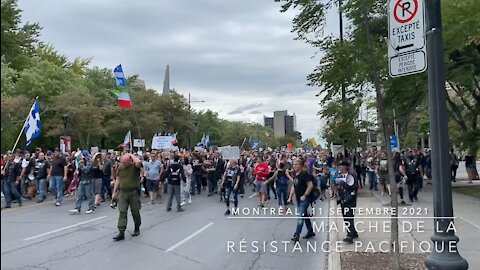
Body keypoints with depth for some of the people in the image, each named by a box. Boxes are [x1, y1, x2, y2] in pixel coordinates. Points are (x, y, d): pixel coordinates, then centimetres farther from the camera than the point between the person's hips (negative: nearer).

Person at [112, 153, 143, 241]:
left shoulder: (135, 166, -9)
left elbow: (139, 162, -34)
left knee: (135, 212, 8)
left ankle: (137, 228, 27)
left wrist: (131, 155, -19)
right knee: (122, 212, -3)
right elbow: (118, 179, 10)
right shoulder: (120, 167, 4)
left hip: (134, 192, -3)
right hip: (122, 192, 3)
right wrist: (114, 192, 8)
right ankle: (121, 232, -1)